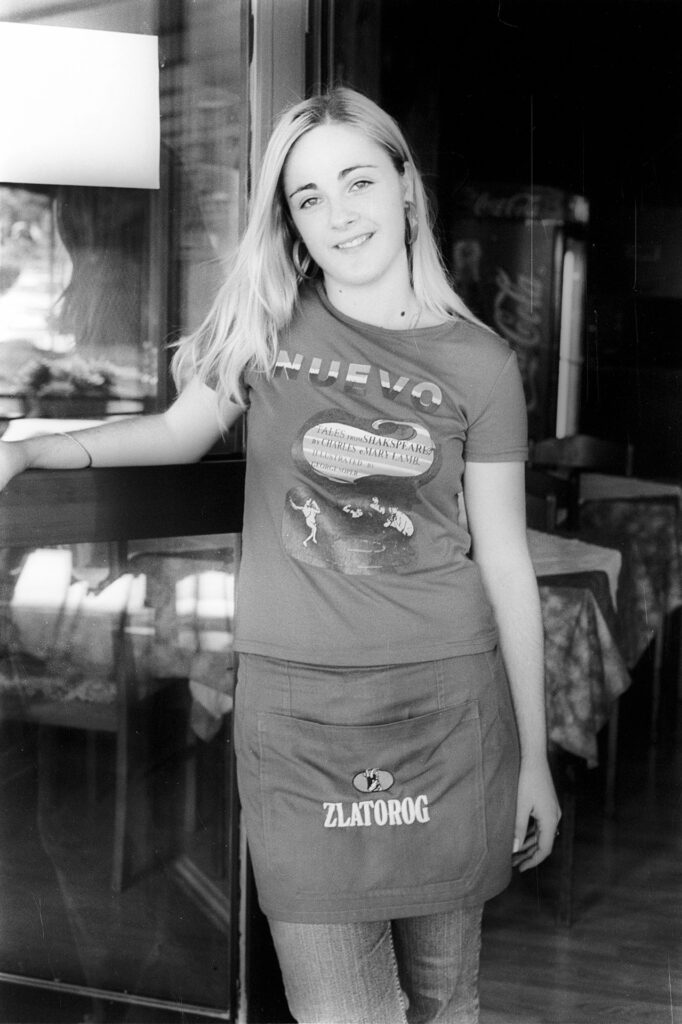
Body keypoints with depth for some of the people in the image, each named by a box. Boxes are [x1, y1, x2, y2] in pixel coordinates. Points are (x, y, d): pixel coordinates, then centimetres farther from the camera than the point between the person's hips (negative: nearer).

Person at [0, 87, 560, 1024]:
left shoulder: (479, 363, -1)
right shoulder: (268, 326, 3)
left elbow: (504, 559, 0)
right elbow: (182, 430, 18)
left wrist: (534, 755, 3)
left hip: (447, 700, 0)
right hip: (293, 703, 1)